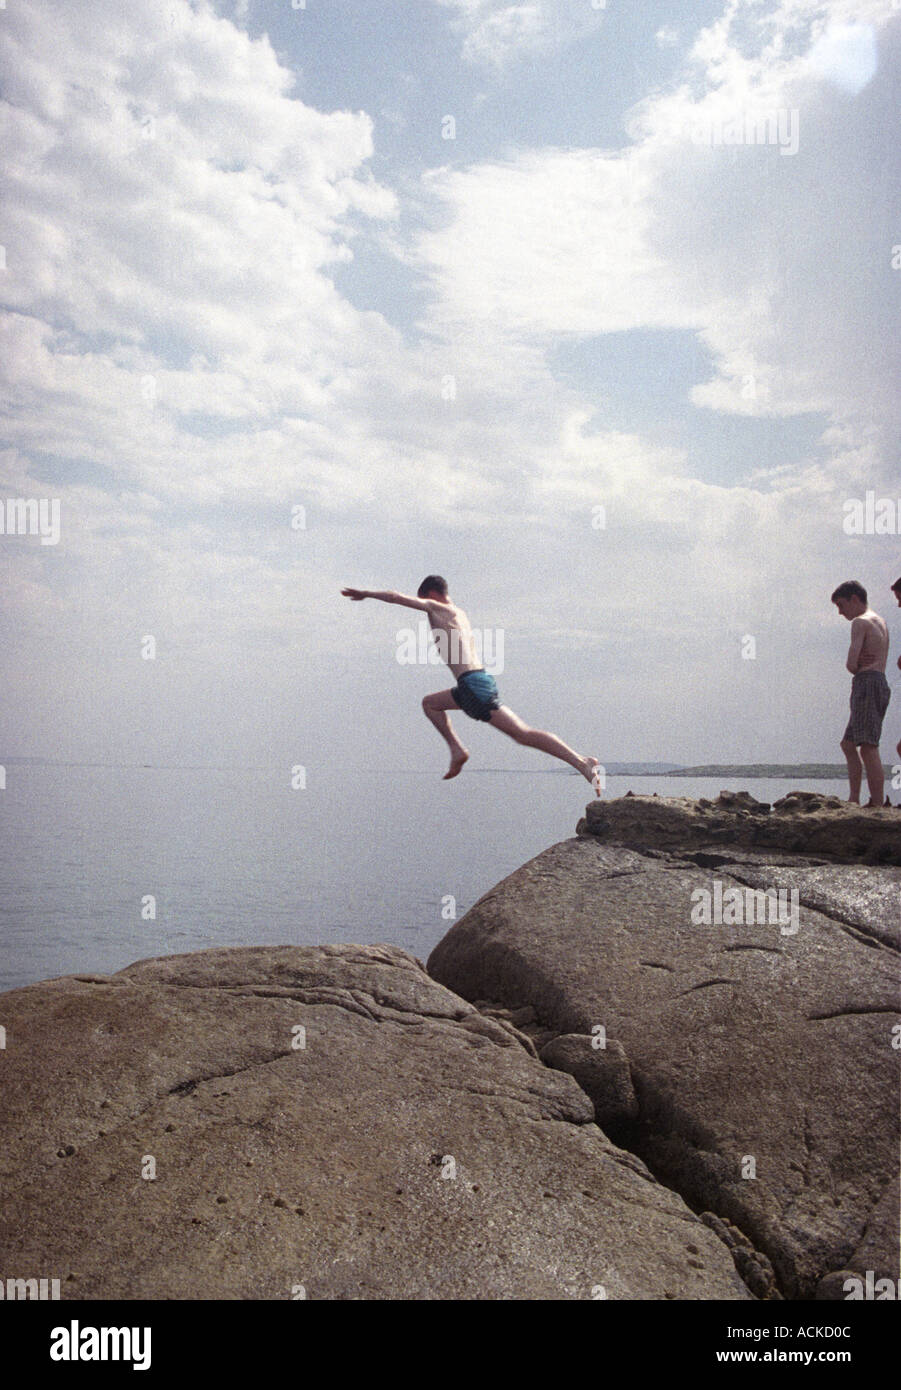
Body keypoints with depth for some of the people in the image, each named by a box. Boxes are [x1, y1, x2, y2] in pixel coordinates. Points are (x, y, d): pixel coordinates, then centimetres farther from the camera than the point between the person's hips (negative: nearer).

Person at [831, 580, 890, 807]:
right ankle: (854, 801, 13)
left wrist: (855, 667, 6)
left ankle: (877, 805, -19)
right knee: (848, 744, 14)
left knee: (868, 748, -14)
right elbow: (880, 661, 15)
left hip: (867, 684, -10)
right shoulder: (880, 622, 23)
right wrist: (860, 664, -4)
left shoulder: (860, 622, -6)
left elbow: (851, 663, -15)